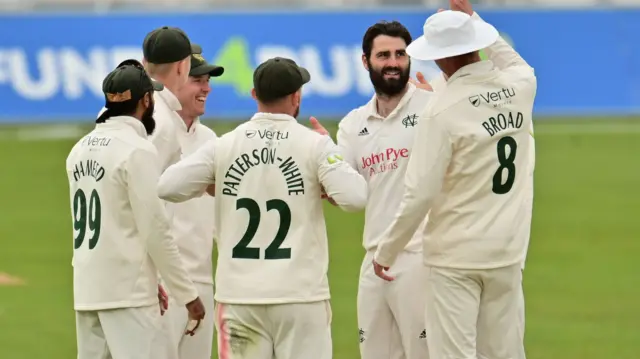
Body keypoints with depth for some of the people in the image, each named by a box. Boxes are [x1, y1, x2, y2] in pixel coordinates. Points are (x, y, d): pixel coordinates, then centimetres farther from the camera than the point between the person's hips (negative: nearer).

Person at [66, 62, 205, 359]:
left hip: (86, 290, 8)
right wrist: (187, 294, -8)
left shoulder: (81, 149, 12)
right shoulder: (137, 150, -11)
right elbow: (156, 229, -13)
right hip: (126, 291, -8)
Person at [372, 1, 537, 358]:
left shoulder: (444, 108, -15)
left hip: (456, 255, -6)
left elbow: (420, 193, -15)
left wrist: (386, 251, -3)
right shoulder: (520, 85, 1)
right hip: (508, 252, 6)